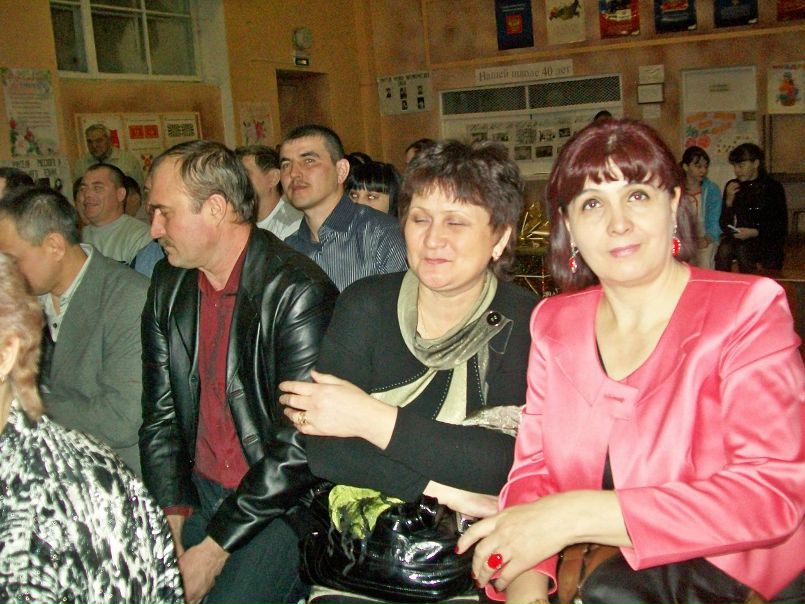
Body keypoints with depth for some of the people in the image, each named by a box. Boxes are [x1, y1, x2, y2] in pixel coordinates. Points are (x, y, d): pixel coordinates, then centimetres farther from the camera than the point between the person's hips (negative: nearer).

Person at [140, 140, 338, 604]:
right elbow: (160, 415, 8)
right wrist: (173, 518, -2)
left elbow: (299, 447, -20)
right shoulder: (169, 285, 5)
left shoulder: (299, 292, -18)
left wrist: (215, 548, -16)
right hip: (197, 493, 6)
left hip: (281, 507, -5)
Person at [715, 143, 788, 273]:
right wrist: (728, 201, -8)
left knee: (743, 249, -33)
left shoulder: (773, 188, -2)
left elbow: (781, 228, -2)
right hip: (737, 238, 3)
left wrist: (755, 233, -17)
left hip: (766, 240, -3)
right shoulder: (732, 186, 8)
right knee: (724, 249, -30)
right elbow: (724, 225, 7)